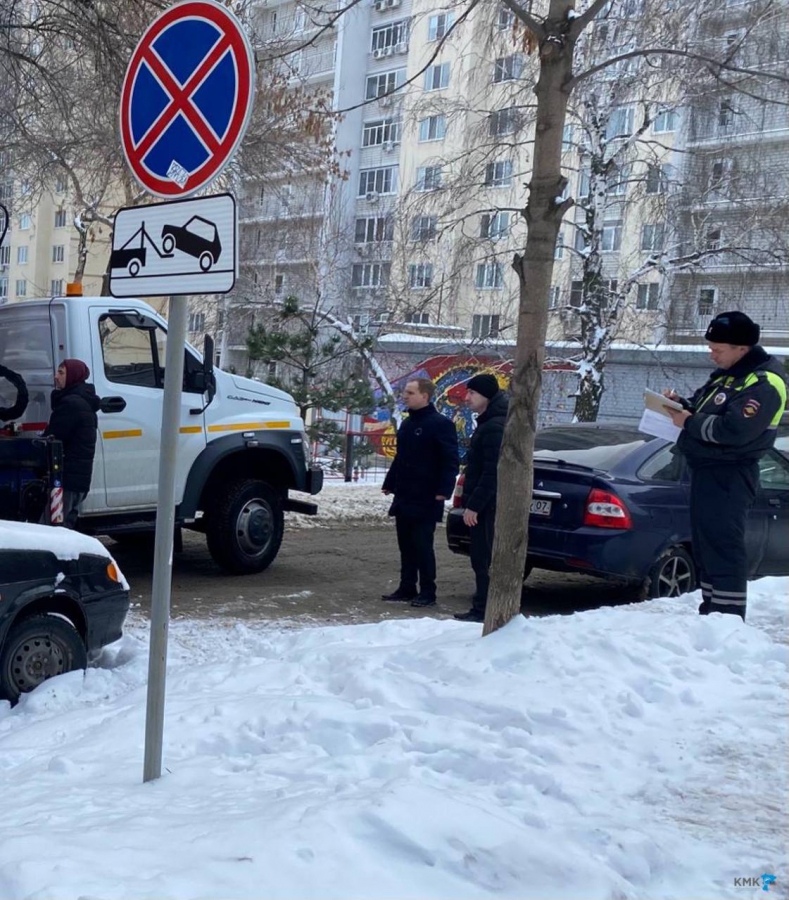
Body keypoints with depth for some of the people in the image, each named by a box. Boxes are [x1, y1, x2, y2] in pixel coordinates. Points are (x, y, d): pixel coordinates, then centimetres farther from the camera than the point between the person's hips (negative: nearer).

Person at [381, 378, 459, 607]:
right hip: (403, 498, 8)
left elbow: (450, 461, -15)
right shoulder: (407, 424, 16)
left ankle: (427, 592, 3)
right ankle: (407, 588, 19)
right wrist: (389, 483, 21)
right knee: (406, 546, 11)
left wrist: (443, 490, -21)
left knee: (422, 546, -5)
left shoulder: (441, 424, -10)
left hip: (425, 500, -8)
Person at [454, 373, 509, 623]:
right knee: (482, 557, 14)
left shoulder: (494, 427, -17)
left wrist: (473, 505, -21)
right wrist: (472, 502, 19)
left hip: (488, 505, -10)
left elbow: (492, 473, -22)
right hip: (486, 504, 10)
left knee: (483, 558, -6)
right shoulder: (489, 423, 16)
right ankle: (483, 606, 21)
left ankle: (483, 610, -2)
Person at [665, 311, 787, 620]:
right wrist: (681, 404, 4)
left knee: (723, 546, -12)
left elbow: (733, 430, -26)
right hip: (707, 468, 10)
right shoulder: (727, 372, 16)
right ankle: (710, 611, 24)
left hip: (728, 476, -10)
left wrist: (689, 422, -14)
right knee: (705, 544, 15)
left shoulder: (763, 383, -16)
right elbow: (705, 410, 25)